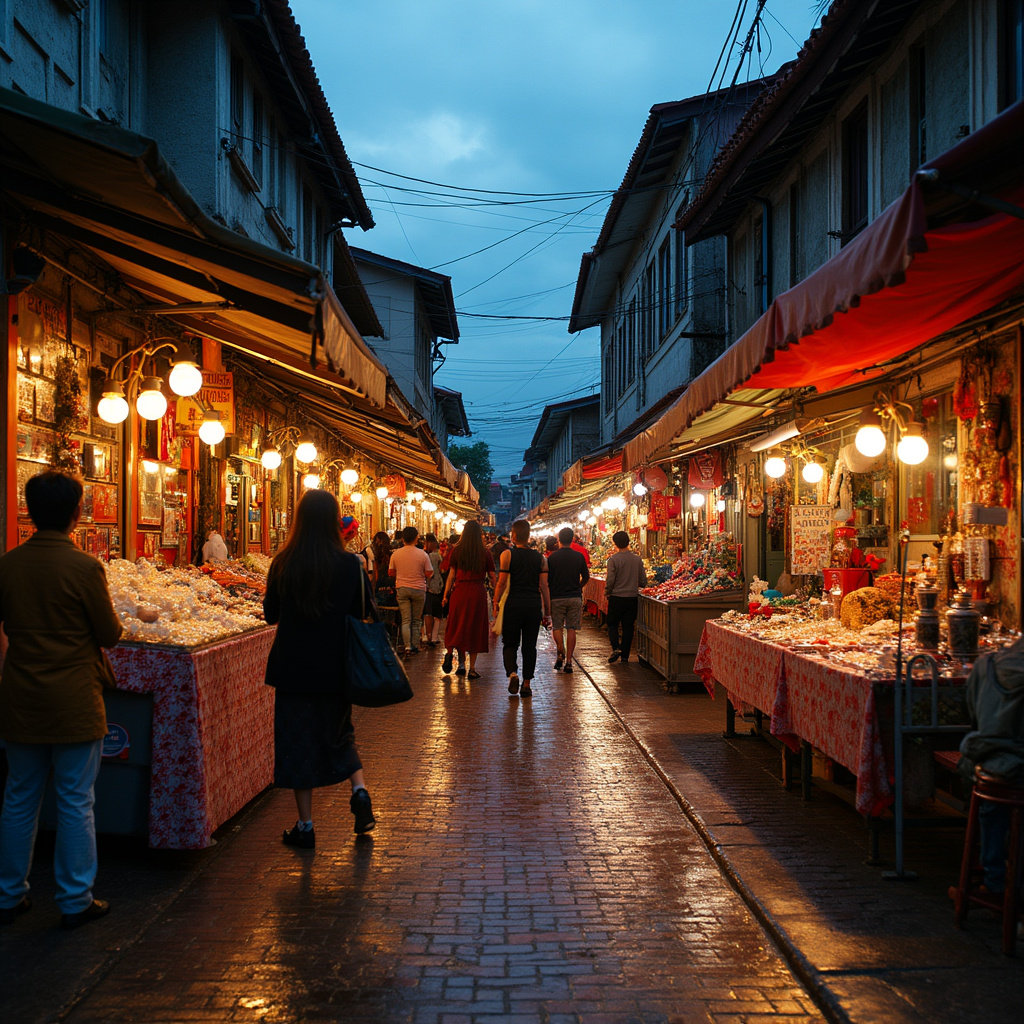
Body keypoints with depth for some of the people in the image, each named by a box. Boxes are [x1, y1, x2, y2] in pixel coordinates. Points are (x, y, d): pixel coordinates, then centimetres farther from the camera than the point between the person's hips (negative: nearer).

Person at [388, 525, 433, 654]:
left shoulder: (395, 554, -3)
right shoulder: (423, 554, -8)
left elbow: (390, 572, 7)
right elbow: (429, 574, -5)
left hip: (401, 589, 1)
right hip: (418, 589, -1)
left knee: (405, 620, 2)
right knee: (416, 620, 10)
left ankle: (407, 646, -8)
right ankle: (415, 646, 10)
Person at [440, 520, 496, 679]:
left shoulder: (456, 550, 1)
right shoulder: (485, 553, 0)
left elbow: (451, 575, 0)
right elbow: (493, 577, 2)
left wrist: (446, 594, 5)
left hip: (460, 591, 0)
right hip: (478, 592, 0)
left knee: (457, 626, 13)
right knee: (475, 629, 6)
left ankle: (450, 652, -13)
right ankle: (472, 669, 8)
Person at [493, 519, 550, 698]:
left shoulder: (508, 554, -2)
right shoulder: (540, 557, 7)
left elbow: (502, 582, -7)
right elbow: (544, 586, 5)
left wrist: (496, 603, 3)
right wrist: (547, 612, 9)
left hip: (514, 603, -2)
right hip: (534, 604, 2)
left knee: (510, 643, 10)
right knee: (529, 645, 9)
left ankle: (512, 673, -13)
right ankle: (527, 684, 9)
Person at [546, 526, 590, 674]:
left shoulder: (552, 557, -6)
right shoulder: (579, 557, 0)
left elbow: (546, 579, -3)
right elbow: (586, 577, 9)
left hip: (557, 597, -2)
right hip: (575, 597, 2)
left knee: (557, 627, 10)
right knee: (571, 628, 5)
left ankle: (560, 653, -10)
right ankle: (569, 661, 2)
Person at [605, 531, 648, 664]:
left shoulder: (613, 559, -12)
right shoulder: (637, 559, -1)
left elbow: (610, 581, -14)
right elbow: (643, 582, 2)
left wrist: (607, 592, 5)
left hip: (617, 597, -3)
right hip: (633, 597, 3)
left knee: (612, 624, 13)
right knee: (628, 627, 10)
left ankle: (616, 648, -8)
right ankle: (625, 656, 11)